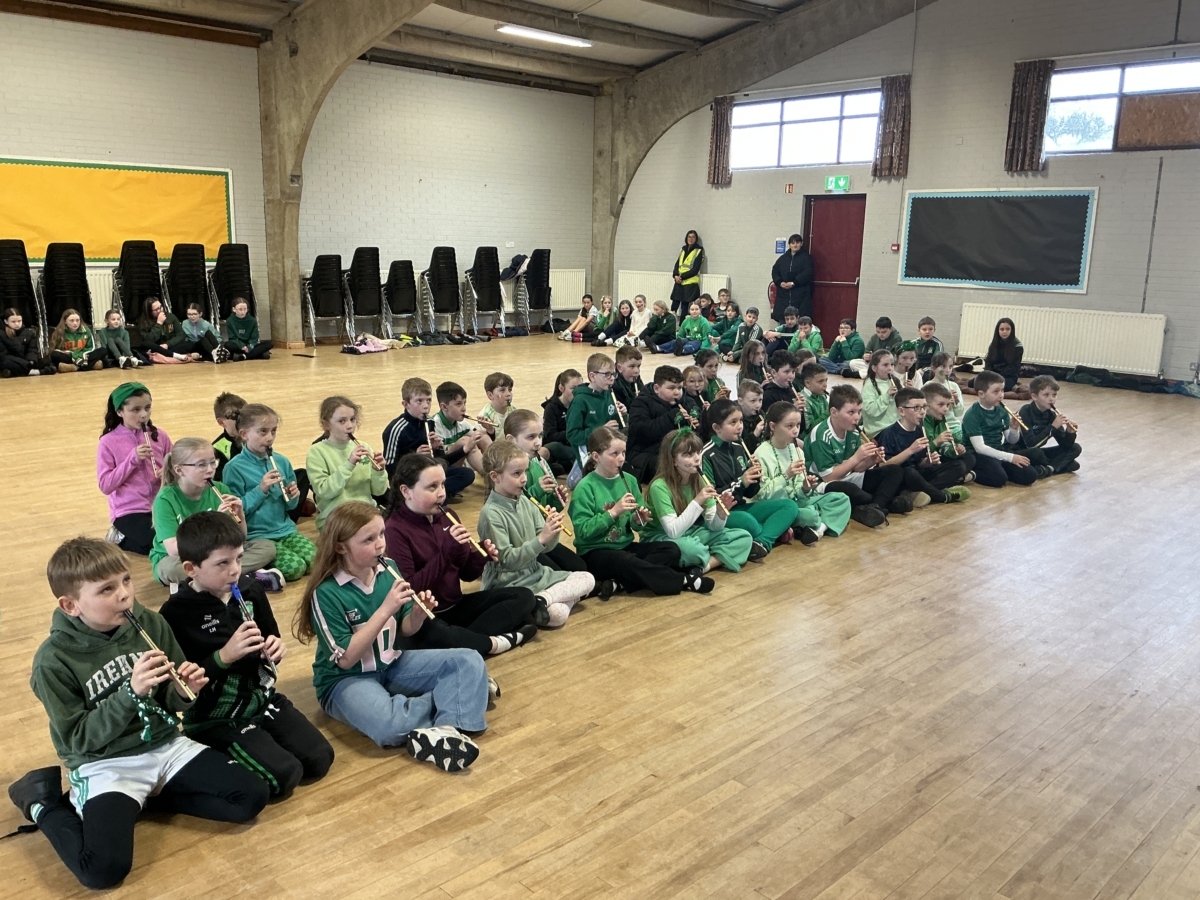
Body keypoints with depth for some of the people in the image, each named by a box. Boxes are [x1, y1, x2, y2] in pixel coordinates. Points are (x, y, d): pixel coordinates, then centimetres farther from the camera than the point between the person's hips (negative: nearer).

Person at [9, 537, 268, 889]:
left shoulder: (150, 623, -4)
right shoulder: (53, 660, -14)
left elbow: (170, 701, 6)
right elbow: (78, 739, -14)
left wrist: (185, 691, -18)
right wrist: (130, 692, -27)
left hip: (166, 745, 4)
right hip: (104, 765, -4)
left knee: (252, 797, -9)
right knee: (105, 869, -25)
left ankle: (151, 796, 8)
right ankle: (44, 799, 4)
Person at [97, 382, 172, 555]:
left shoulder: (159, 436, 3)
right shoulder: (109, 442, -6)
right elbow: (105, 485, -11)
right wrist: (132, 459, -19)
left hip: (160, 505, 4)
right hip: (129, 510, -4)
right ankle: (121, 539, 5)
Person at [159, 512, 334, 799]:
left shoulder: (251, 591, -2)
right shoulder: (175, 613, -17)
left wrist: (276, 648, -9)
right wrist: (224, 656, -27)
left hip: (262, 698, 5)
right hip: (215, 718, -5)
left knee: (319, 759, -5)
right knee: (284, 776, -19)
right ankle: (224, 761, 6)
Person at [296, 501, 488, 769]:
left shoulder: (388, 569, -3)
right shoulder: (326, 593, -18)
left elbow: (406, 630, 7)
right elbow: (346, 659, -21)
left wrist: (419, 613, -17)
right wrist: (385, 609, -26)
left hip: (393, 664, 6)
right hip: (346, 679, -5)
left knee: (470, 662, -11)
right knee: (388, 727, -37)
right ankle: (454, 693, -12)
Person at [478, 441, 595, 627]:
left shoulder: (526, 502, 5)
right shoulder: (491, 514, -16)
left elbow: (545, 548, 7)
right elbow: (507, 560, -19)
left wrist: (553, 531, -14)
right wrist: (541, 539, -26)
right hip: (509, 585, -9)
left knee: (587, 578, 1)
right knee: (557, 614, -31)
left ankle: (542, 599, -12)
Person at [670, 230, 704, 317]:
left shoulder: (699, 251, -1)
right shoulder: (683, 250, 17)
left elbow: (695, 269, -8)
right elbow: (677, 264, 14)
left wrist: (682, 277, -13)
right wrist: (675, 275, -6)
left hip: (690, 283, -5)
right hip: (679, 282, 5)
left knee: (684, 306, -4)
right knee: (674, 306, -1)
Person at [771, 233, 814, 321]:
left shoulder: (806, 257, 4)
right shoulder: (783, 258, 17)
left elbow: (807, 273, -9)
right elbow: (774, 271, 12)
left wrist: (793, 283, -16)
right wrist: (780, 282, -6)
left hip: (800, 294, -4)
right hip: (783, 294, 4)